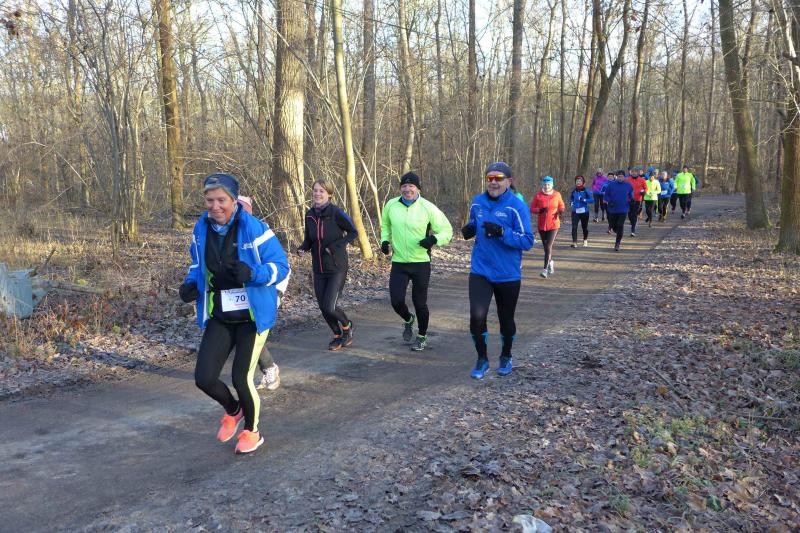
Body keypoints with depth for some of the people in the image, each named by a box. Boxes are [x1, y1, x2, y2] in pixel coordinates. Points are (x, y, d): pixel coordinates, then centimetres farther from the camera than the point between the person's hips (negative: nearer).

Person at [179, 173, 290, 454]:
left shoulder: (254, 229, -17)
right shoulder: (201, 230, 0)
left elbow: (281, 266, -13)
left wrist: (253, 273, -32)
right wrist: (191, 283, -3)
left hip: (252, 316, -5)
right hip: (219, 317, 5)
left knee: (241, 377, -3)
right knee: (204, 378, -3)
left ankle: (252, 431, 28)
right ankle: (232, 409, 33)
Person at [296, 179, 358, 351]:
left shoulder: (336, 213, -14)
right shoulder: (309, 214, 2)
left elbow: (353, 233, -7)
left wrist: (335, 246, -18)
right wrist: (302, 248, -8)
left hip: (337, 268, -5)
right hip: (318, 269, 5)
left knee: (330, 307, -12)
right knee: (323, 307, 8)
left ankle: (347, 325, 20)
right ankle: (338, 335, 32)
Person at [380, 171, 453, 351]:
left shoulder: (428, 208, -10)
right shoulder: (391, 205, 0)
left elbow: (447, 231, -4)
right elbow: (385, 225, 21)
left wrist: (434, 239, -23)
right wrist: (385, 240, 3)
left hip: (421, 263, -3)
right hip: (398, 262, 3)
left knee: (419, 303, 5)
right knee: (396, 301, -3)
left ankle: (422, 337, 30)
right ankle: (408, 320, 33)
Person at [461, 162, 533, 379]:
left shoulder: (517, 206, -13)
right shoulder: (477, 202, 2)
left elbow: (528, 241, -16)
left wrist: (502, 232, -30)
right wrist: (469, 230, -6)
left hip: (508, 274, -2)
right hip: (480, 271, 2)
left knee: (506, 319, 15)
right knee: (477, 316, -10)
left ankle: (506, 358, 39)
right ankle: (482, 359, 12)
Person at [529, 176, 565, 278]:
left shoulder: (557, 194, -1)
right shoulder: (538, 195, -2)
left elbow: (561, 206, 14)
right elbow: (532, 209, 0)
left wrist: (560, 211, -8)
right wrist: (540, 210, -19)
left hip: (554, 224, -2)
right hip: (542, 225, 2)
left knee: (549, 246, -12)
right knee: (545, 246, 14)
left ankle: (545, 269, -12)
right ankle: (551, 262, 40)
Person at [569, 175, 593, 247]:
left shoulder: (585, 191, -6)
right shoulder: (573, 191, 3)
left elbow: (592, 200, -10)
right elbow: (571, 198, 22)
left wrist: (584, 200, -23)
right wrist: (571, 202, 1)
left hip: (584, 212, -2)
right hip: (575, 212, 2)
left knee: (584, 227, 12)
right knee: (574, 227, -13)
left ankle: (585, 241, 36)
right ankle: (574, 242, -12)